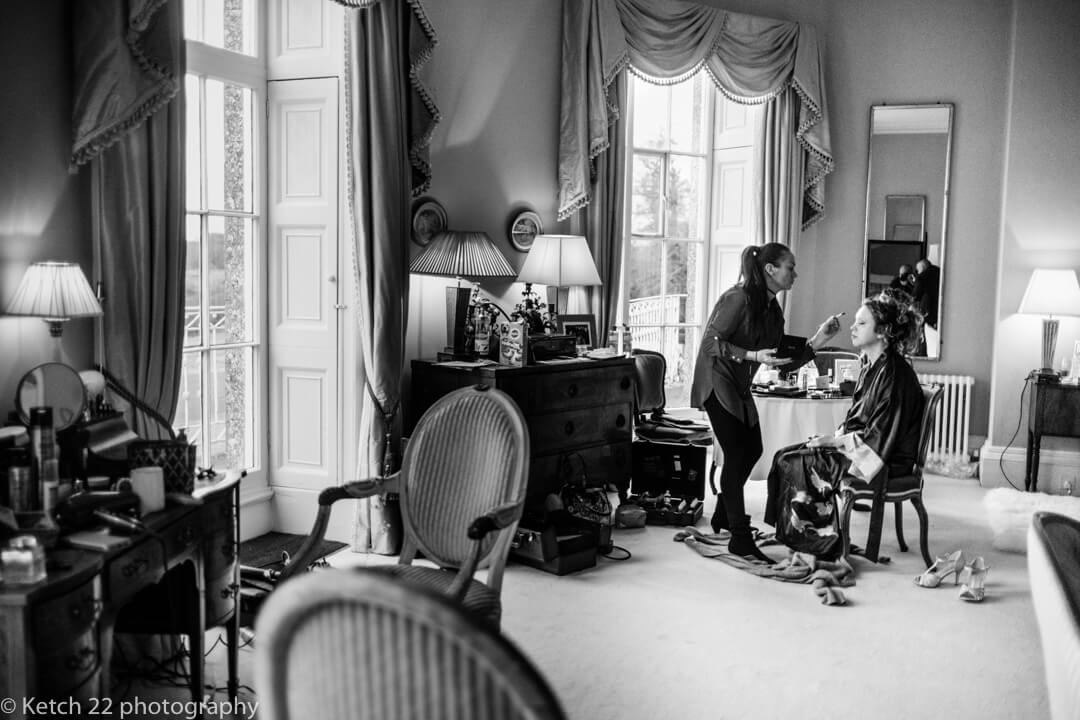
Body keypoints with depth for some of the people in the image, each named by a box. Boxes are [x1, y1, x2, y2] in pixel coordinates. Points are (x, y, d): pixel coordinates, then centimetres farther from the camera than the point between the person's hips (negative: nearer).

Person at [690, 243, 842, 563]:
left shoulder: (773, 310, 7)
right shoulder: (739, 298, -19)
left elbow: (784, 361, 6)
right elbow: (711, 344, -23)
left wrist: (818, 339, -4)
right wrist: (753, 355, -30)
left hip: (738, 387, 9)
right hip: (716, 381, -9)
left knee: (752, 450, 13)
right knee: (736, 455, -9)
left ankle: (723, 516, 33)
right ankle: (740, 539, -2)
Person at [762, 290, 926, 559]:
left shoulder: (894, 372, -18)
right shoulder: (871, 367, 12)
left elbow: (880, 436, -20)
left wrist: (833, 441, -16)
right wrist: (831, 438, 2)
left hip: (886, 461, -10)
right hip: (859, 447, 10)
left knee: (796, 464, -18)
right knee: (785, 456, -3)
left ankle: (823, 544, -5)